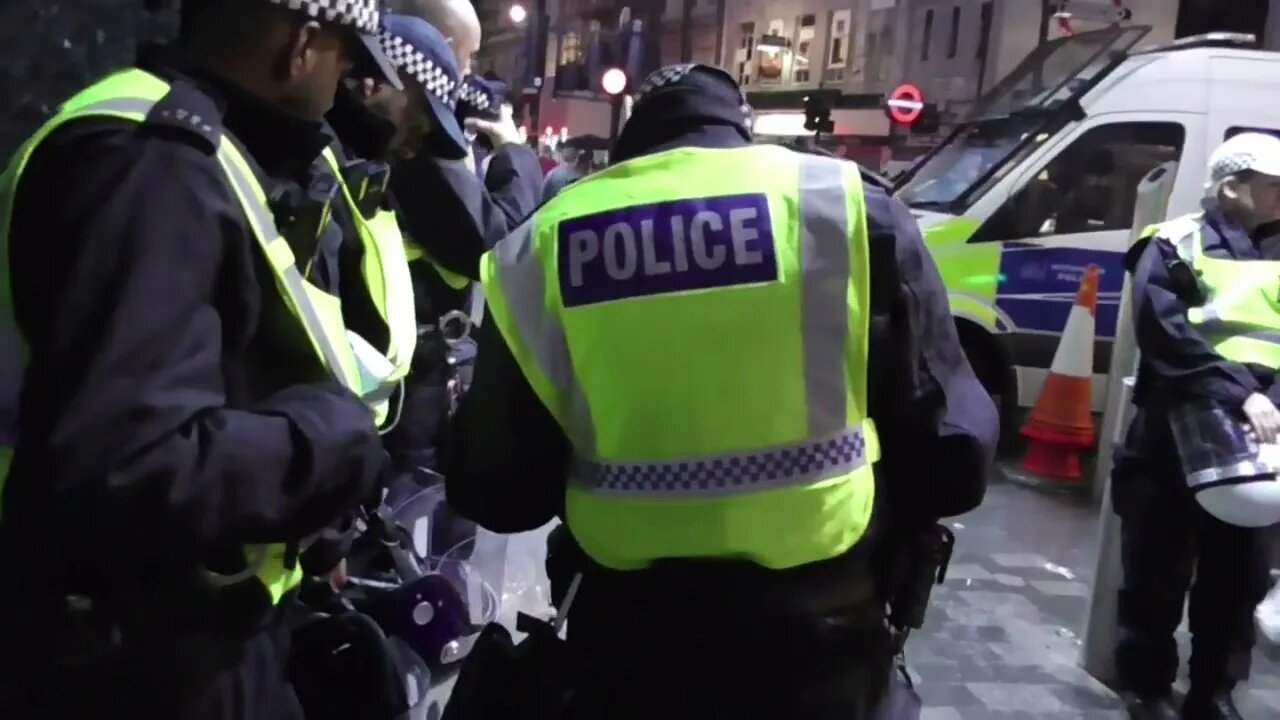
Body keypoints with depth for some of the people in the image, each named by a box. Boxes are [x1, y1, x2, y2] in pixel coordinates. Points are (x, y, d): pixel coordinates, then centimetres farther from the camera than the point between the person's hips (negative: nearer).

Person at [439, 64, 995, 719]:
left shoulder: (543, 246, -1)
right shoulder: (849, 209, -5)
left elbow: (492, 487, 2)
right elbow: (952, 450, -3)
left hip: (628, 638, 1)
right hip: (813, 633, 0)